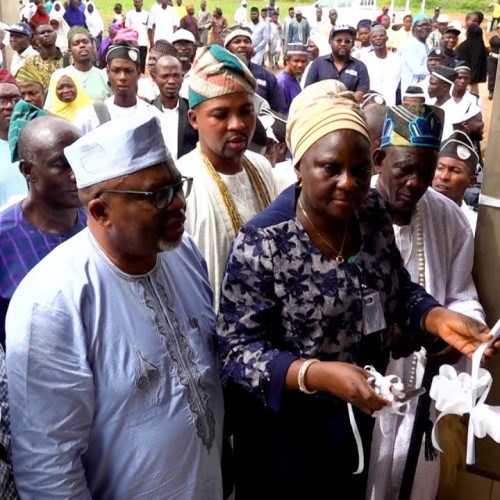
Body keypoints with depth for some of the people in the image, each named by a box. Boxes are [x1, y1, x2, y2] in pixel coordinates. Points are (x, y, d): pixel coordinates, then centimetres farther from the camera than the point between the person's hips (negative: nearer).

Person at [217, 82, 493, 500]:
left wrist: (436, 317, -14)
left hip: (359, 416, 6)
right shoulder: (261, 244, -25)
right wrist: (316, 373, -37)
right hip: (285, 429, -5)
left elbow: (398, 289, 6)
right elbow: (238, 352, -22)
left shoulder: (373, 213, -7)